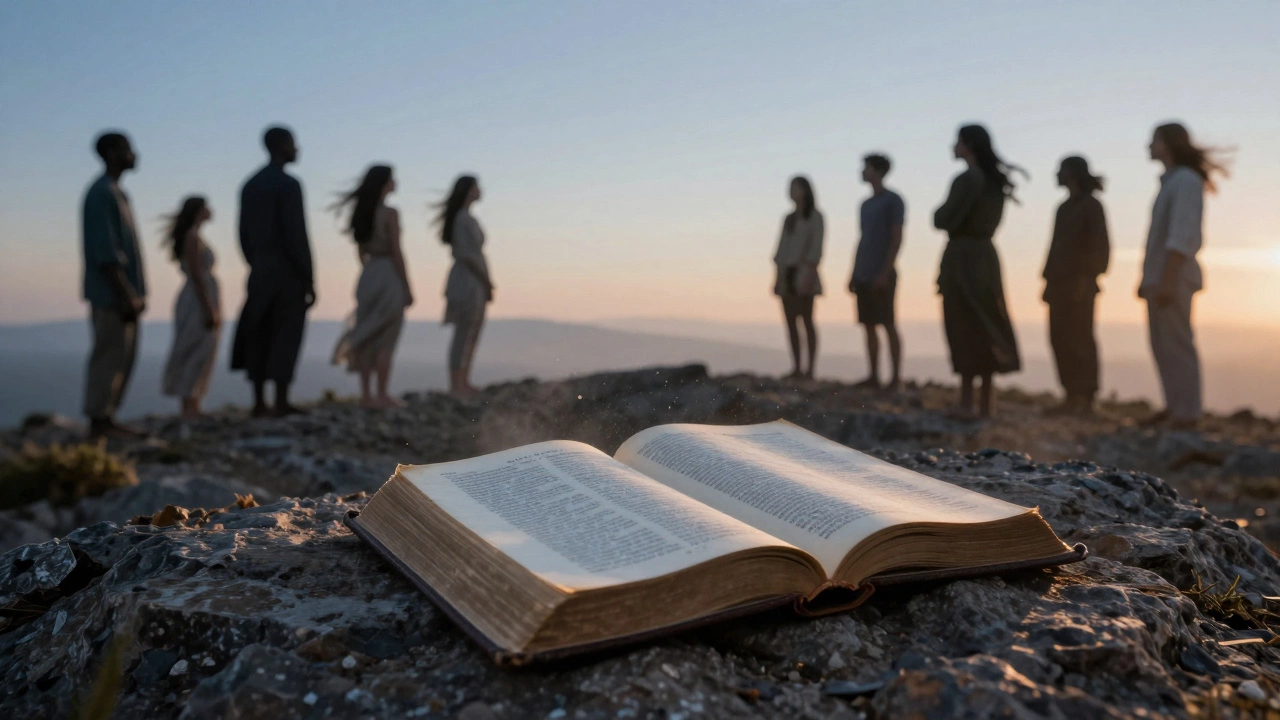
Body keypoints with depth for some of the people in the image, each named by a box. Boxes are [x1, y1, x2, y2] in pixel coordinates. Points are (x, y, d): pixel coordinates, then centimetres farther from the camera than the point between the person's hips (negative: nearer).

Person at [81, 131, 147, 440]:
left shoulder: (116, 193, 18)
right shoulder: (101, 193, -12)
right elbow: (105, 252, -19)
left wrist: (135, 293, 17)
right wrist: (125, 295, -22)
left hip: (123, 294, 10)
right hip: (110, 294, -9)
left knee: (123, 356, 11)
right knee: (110, 355, -6)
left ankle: (107, 418, 16)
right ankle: (99, 421, 0)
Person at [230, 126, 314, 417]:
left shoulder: (250, 185, 12)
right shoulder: (288, 184, -11)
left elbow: (244, 233, 13)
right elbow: (296, 235, -15)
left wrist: (255, 266, 19)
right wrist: (308, 279, -12)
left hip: (259, 273, 7)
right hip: (287, 272, -7)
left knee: (259, 336, 7)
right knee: (286, 336, -3)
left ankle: (259, 402, 8)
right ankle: (281, 401, -4)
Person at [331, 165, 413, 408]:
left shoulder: (361, 213, 10)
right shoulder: (390, 213, -11)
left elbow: (361, 251, 14)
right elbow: (396, 252, -14)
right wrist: (407, 288, -10)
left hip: (368, 276, 7)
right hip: (389, 276, -7)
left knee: (367, 338, 9)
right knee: (385, 340, -3)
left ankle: (366, 394, 12)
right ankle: (382, 395, -1)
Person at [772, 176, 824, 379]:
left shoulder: (814, 216, 2)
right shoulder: (789, 218, 19)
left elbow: (816, 247, -7)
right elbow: (782, 247, 16)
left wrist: (809, 274, -17)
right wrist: (778, 275, 7)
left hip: (804, 271, -6)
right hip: (786, 273, 6)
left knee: (806, 320, -9)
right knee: (790, 321, 2)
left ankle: (810, 369, -9)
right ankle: (796, 367, 4)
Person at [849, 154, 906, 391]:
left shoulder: (893, 201, -4)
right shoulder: (865, 204, 18)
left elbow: (897, 238, -9)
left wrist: (885, 272, -17)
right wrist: (854, 274, 15)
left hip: (882, 275, -7)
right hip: (864, 276, 7)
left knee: (888, 324, -7)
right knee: (869, 326, 6)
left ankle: (896, 378, -4)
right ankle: (873, 376, 10)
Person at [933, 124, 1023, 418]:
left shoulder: (966, 179, -13)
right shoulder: (996, 181, 13)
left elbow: (944, 221, -15)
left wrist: (938, 212, 6)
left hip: (962, 256, -8)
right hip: (986, 254, 8)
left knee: (964, 329, -5)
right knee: (986, 327, 8)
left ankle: (967, 403, -4)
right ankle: (985, 404, 11)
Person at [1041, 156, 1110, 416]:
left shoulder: (1091, 205, -4)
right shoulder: (1064, 207, 17)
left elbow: (1099, 246, -10)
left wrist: (1085, 279, -17)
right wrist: (1049, 280, 12)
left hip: (1079, 283, -7)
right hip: (1059, 282, 7)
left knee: (1080, 339, -6)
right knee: (1059, 339, 5)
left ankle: (1085, 399, -4)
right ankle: (1072, 397, 9)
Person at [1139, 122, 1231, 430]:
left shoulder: (1186, 181, -10)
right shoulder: (1170, 181, 17)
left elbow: (1181, 236, -17)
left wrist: (1168, 280, -22)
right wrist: (1147, 278, 17)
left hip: (1173, 277, -9)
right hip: (1158, 277, 9)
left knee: (1177, 344, -7)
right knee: (1162, 345, 11)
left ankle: (1187, 413, -3)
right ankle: (1175, 405, 18)